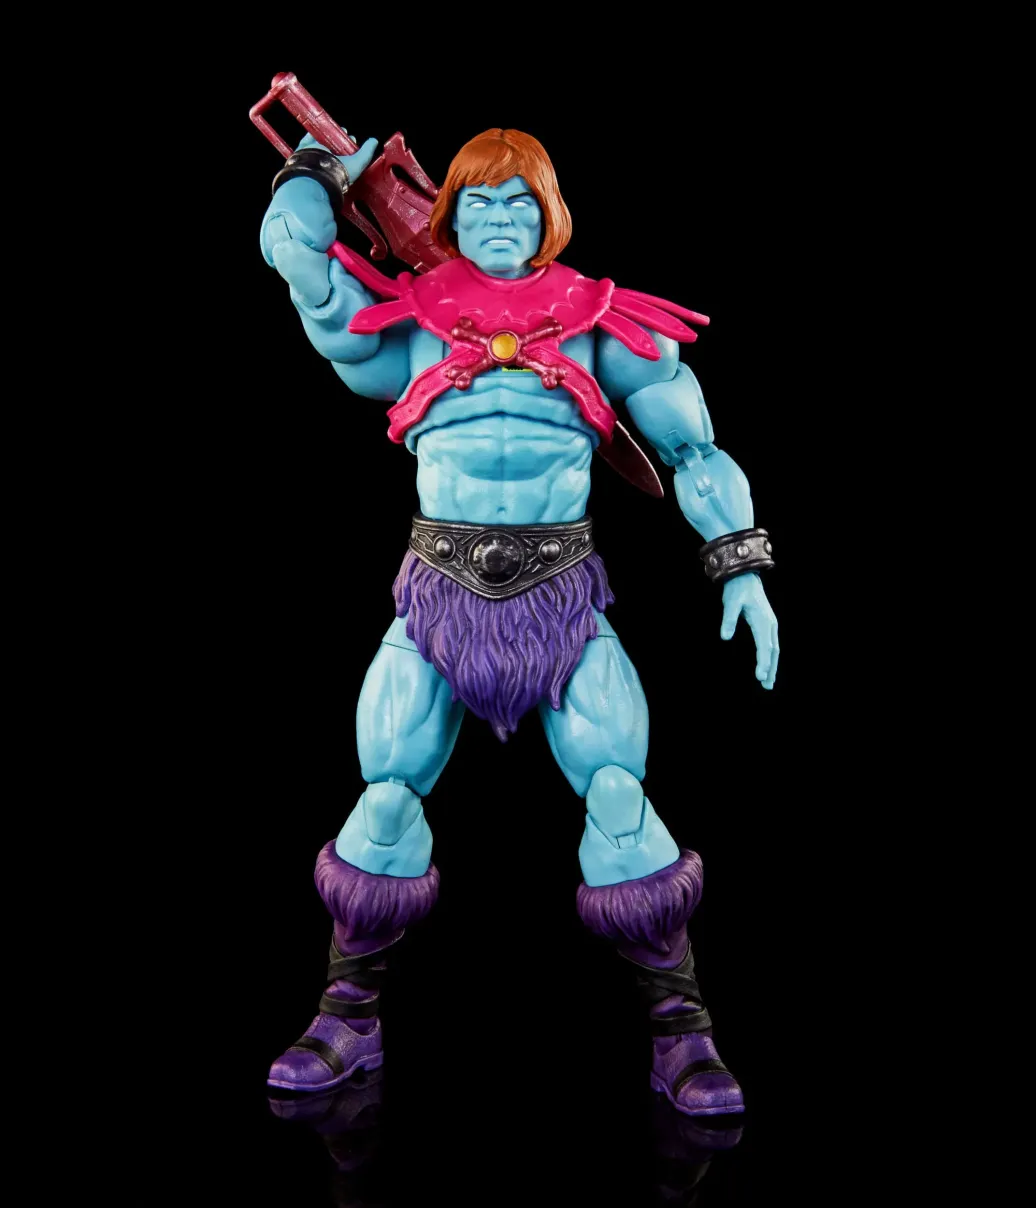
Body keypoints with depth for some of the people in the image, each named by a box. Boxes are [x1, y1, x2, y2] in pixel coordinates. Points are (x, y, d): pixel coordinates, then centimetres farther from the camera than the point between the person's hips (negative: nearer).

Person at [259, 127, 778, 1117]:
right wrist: (328, 168, 22)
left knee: (617, 795, -12)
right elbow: (291, 243, 4)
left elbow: (692, 443, 10)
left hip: (564, 596, 0)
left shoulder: (599, 326, 9)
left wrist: (742, 566, 2)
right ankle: (349, 1020, 16)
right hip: (439, 592, 1)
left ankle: (681, 1033, 4)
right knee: (387, 795, -4)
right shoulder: (406, 324, 10)